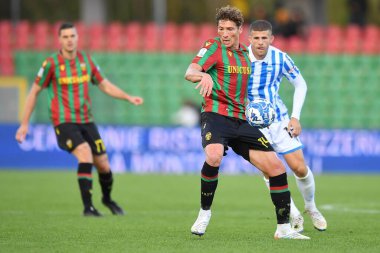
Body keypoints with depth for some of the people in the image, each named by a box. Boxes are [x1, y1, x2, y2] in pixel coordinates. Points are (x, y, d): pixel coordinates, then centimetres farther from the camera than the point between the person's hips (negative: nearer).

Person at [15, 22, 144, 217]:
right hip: (64, 122, -5)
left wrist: (128, 98, 3)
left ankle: (107, 198, 35)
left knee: (103, 165, 4)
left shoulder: (86, 60, 4)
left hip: (86, 121, 5)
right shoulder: (51, 64, -8)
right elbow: (34, 91, 0)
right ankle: (88, 207, -20)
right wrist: (24, 124, -1)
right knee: (85, 154, -27)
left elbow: (104, 85, 15)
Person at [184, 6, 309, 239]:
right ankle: (204, 213, -13)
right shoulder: (214, 47, -3)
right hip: (216, 115, -6)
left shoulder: (246, 53, 16)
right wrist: (203, 75, -40)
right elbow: (190, 73, -18)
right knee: (214, 157, -36)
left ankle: (284, 228, 8)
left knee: (276, 166, -4)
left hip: (242, 121, 6)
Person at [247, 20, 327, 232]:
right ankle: (295, 216, -3)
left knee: (300, 168, -1)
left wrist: (295, 117, -3)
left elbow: (300, 85, 4)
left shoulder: (280, 58, -9)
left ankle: (311, 208, 27)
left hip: (280, 119, 2)